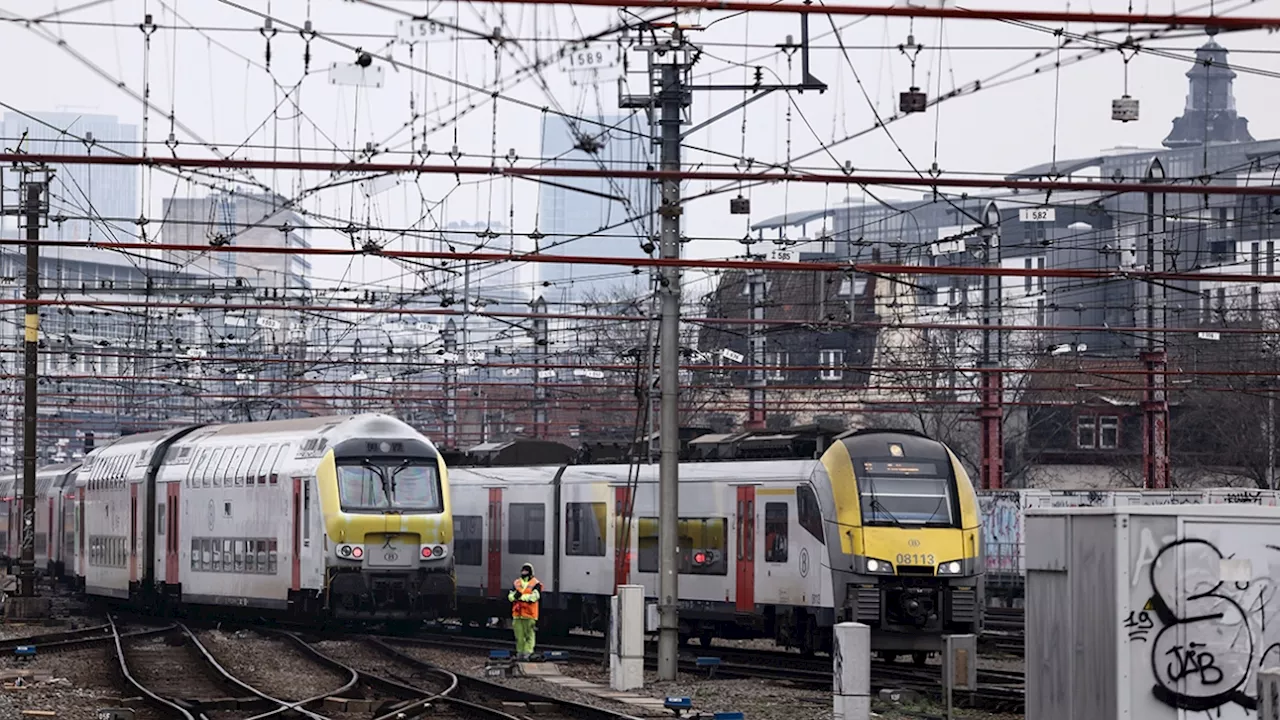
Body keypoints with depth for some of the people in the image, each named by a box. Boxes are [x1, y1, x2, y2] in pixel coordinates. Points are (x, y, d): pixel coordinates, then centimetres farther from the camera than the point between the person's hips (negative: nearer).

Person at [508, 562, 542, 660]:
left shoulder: (535, 584, -1)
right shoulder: (516, 583, 15)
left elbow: (534, 597, -14)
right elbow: (510, 596, 7)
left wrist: (521, 596, -15)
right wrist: (514, 596, -16)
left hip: (529, 615, -4)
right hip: (517, 614, 4)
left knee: (529, 634, -5)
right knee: (519, 634, 6)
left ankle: (527, 652, -5)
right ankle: (520, 651, 14)